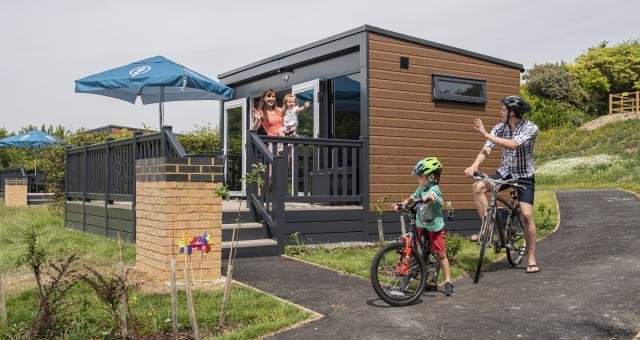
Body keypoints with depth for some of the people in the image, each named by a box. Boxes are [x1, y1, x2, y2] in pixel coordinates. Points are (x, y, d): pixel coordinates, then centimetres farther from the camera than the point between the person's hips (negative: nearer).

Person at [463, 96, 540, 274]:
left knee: (526, 214, -13)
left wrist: (487, 135, -32)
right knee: (478, 186, -22)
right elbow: (487, 149, -16)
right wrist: (474, 165, -35)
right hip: (504, 172, 4)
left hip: (524, 176, -4)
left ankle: (532, 259, 1)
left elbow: (513, 145, -34)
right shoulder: (500, 127, -5)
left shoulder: (530, 127, -18)